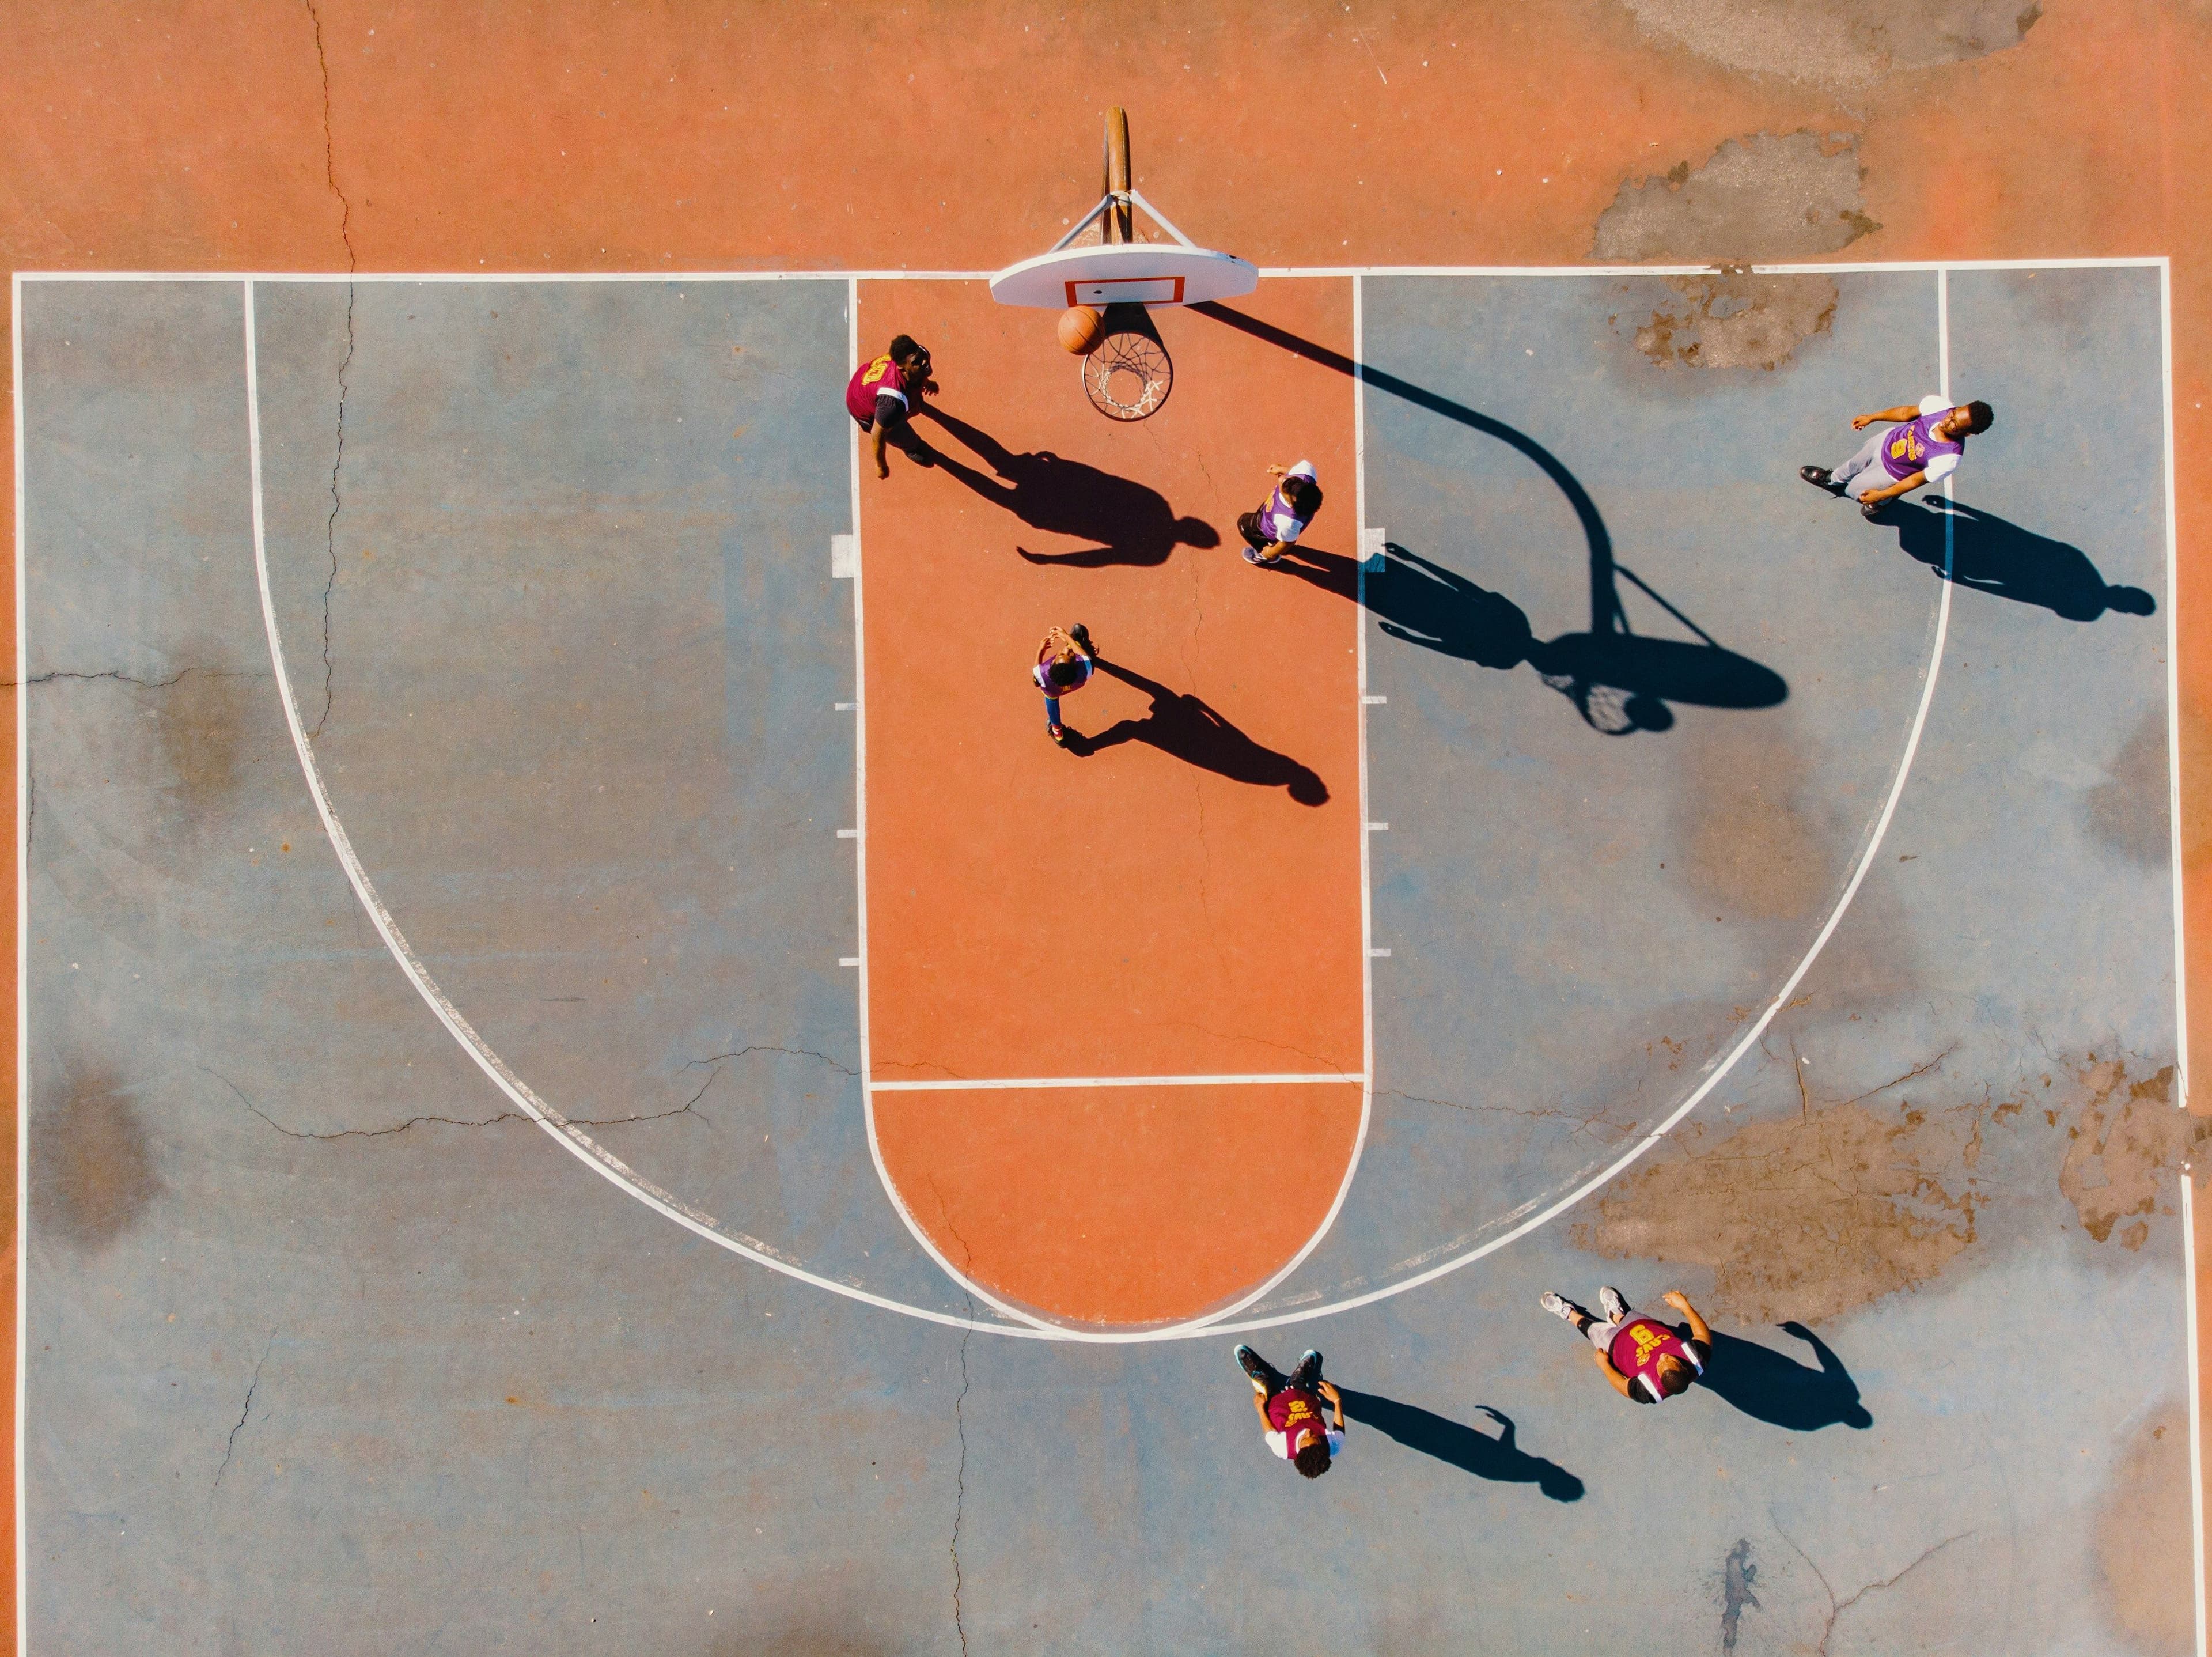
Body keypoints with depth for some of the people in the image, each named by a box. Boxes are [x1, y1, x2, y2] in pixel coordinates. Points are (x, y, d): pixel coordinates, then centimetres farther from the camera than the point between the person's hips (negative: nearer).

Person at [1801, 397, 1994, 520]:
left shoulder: (1949, 460, -42)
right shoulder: (1941, 405, -31)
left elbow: (1916, 480, -25)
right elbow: (1907, 412, -10)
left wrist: (1880, 495, -14)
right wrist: (1871, 418, 3)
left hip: (1890, 473, -5)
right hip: (1888, 438, 5)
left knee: (1853, 491, 19)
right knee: (1854, 465, 32)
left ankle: (1880, 502, 52)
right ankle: (1832, 479, 67)